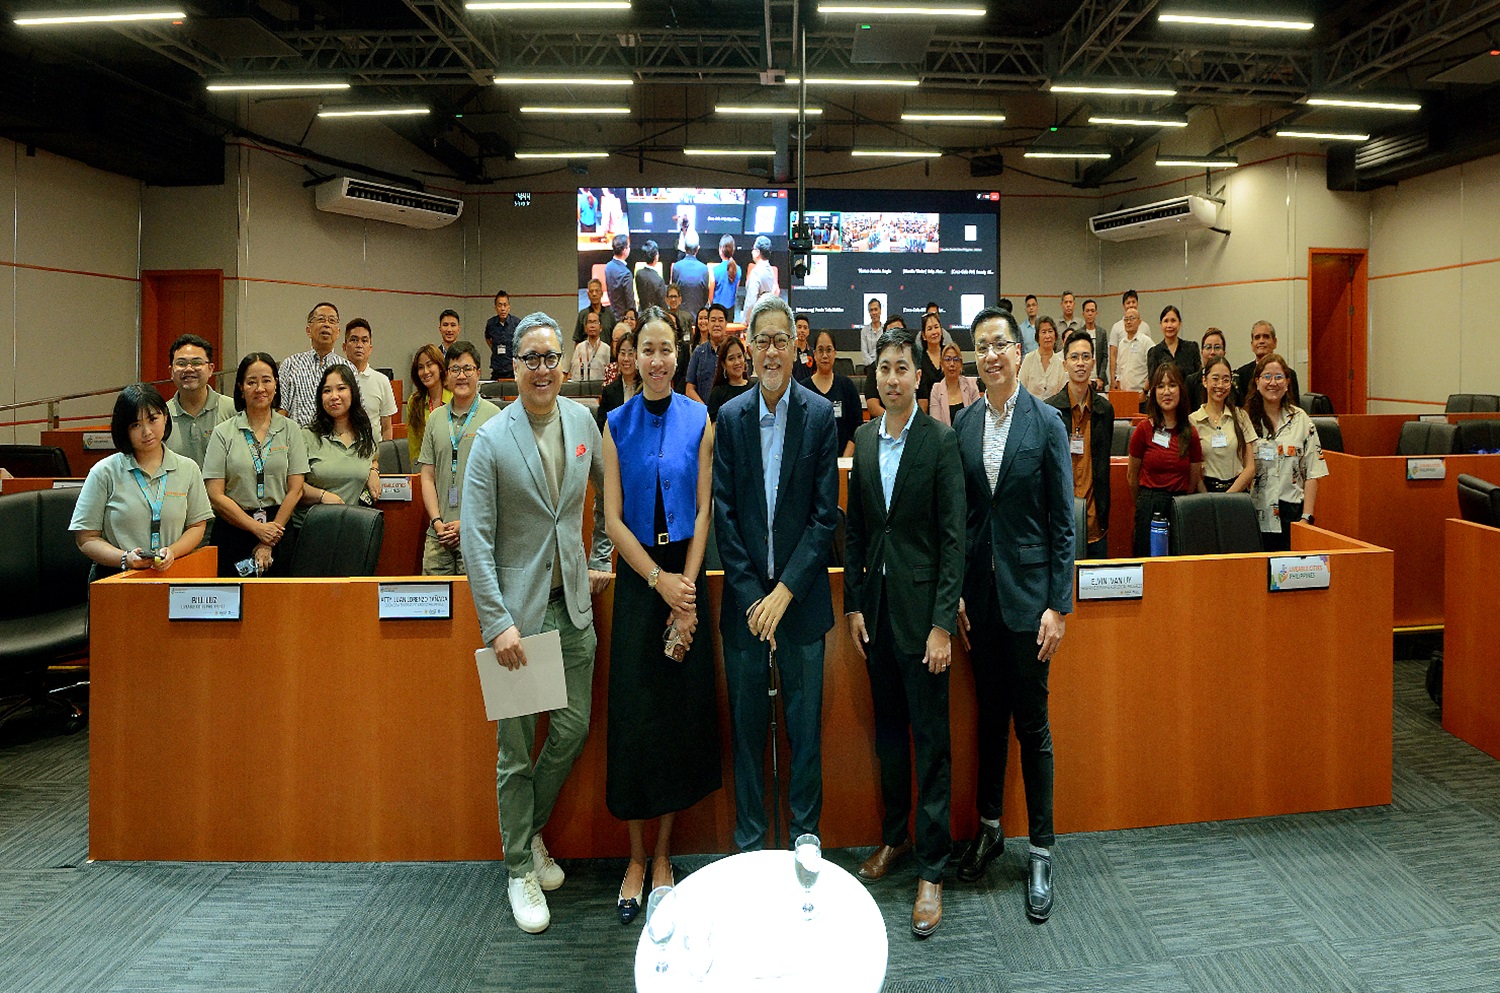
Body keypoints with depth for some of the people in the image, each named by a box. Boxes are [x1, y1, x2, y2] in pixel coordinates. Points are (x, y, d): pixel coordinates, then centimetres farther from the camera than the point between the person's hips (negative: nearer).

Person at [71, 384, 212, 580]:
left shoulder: (188, 469, 11)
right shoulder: (104, 473, 4)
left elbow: (197, 526, 13)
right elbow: (86, 538, 4)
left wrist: (172, 552, -7)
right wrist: (125, 559, -13)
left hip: (171, 576, 1)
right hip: (114, 579, -1)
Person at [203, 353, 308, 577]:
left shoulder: (290, 429, 6)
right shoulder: (223, 433, 3)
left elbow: (295, 490, 1)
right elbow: (215, 494, -3)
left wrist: (269, 542, -5)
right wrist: (257, 528, -11)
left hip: (278, 528, 1)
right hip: (233, 532, -1)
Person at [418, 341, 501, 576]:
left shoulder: (493, 416, -1)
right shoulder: (436, 418, 13)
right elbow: (427, 476, 13)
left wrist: (468, 522, -10)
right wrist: (437, 521, -1)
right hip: (438, 535, 4)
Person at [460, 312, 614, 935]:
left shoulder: (583, 421, 3)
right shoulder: (491, 439, -9)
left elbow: (610, 492, 20)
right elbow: (477, 539, -11)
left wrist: (603, 558, 15)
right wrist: (498, 622, -15)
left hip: (574, 603, 4)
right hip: (517, 607, -4)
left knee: (574, 727, 10)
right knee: (516, 748, 5)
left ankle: (531, 830, 35)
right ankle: (520, 868, 22)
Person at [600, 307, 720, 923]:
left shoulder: (699, 421, 2)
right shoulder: (617, 425, 2)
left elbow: (702, 510, -1)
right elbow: (613, 519, -1)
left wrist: (686, 589, -10)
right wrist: (659, 581, -11)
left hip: (685, 576, 0)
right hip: (636, 580, 0)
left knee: (683, 707, 4)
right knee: (634, 714, 2)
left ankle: (663, 853, 19)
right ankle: (635, 857, 16)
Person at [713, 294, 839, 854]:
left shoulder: (820, 415, -2)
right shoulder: (730, 418, 2)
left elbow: (826, 514, -5)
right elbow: (723, 514, 0)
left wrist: (784, 591, -11)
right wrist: (751, 595, -7)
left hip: (801, 595, -1)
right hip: (744, 597, 1)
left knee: (805, 723, 8)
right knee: (747, 724, 10)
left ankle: (805, 837, 24)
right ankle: (749, 842, 24)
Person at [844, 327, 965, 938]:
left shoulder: (941, 441, -8)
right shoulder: (864, 439, 8)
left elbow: (953, 539, -10)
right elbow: (855, 529, 11)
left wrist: (942, 623, -14)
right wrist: (853, 605, 7)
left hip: (921, 606, -5)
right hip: (876, 606, 5)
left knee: (931, 739, 1)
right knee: (887, 731, 16)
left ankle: (931, 869, 11)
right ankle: (894, 836, 33)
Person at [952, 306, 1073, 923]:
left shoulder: (1047, 424, -7)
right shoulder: (964, 424, 4)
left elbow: (1062, 521, -7)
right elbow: (958, 513, 6)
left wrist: (1059, 605, -10)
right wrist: (955, 592, 1)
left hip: (1028, 590, -3)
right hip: (980, 590, 4)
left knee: (1032, 725, 4)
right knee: (989, 715, 16)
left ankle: (1040, 853, 18)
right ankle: (989, 828, 32)